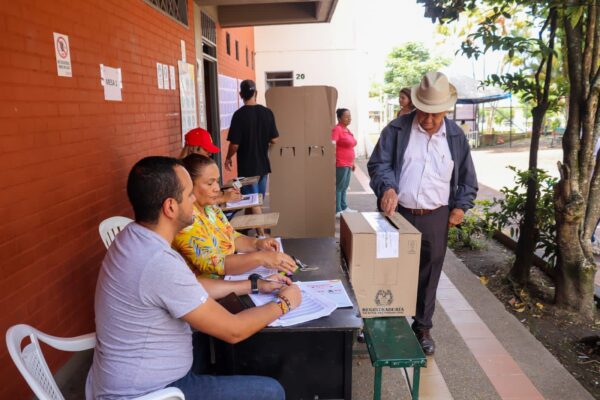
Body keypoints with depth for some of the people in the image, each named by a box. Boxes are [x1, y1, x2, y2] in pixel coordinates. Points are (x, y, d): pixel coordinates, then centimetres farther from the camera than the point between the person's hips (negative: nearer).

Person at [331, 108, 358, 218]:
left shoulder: (347, 130, 16)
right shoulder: (337, 129, -12)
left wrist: (352, 162, 23)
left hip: (347, 164, 9)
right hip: (340, 164, -9)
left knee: (344, 187, 15)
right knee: (339, 187, -5)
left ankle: (344, 208, 24)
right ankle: (337, 211, 0)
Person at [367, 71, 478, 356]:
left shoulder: (456, 136, 6)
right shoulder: (397, 129, -3)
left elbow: (467, 180, 14)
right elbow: (378, 163, -4)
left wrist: (460, 207, 3)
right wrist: (387, 187, -22)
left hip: (435, 218, 2)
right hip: (397, 213, -1)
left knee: (428, 275, 10)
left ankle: (422, 328, 28)